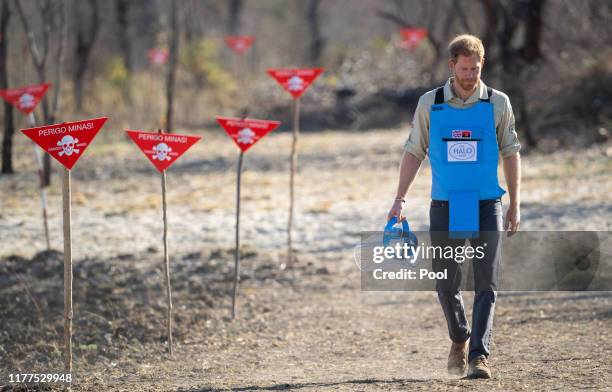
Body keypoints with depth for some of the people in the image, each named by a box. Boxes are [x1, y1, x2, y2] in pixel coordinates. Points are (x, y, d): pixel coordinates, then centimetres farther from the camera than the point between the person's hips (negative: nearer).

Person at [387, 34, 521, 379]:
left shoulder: (498, 103, 1)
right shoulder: (430, 104, 2)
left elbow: (511, 154, 6)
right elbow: (414, 152, 8)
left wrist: (515, 206, 4)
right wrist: (400, 199, 1)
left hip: (486, 206, -1)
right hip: (445, 206, 1)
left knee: (487, 285, -9)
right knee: (446, 284, 5)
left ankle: (479, 355, -10)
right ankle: (459, 340, 30)